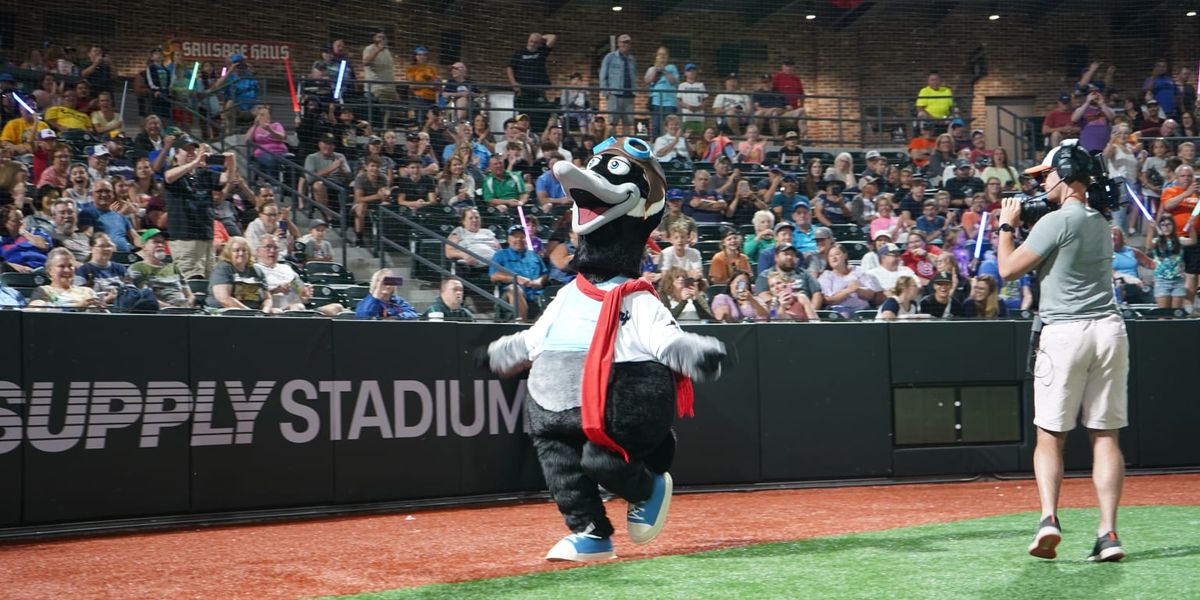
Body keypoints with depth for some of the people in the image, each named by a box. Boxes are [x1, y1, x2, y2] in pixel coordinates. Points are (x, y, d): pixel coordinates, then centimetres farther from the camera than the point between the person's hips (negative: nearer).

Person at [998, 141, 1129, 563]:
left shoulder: (1056, 221, -9)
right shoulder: (1101, 223, 16)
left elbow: (1008, 269, -7)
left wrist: (1007, 225, 7)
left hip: (1065, 333, -6)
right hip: (1109, 329, 6)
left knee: (1050, 436, 2)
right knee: (1105, 435, 4)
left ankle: (1049, 517, -14)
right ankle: (1108, 533, -1)